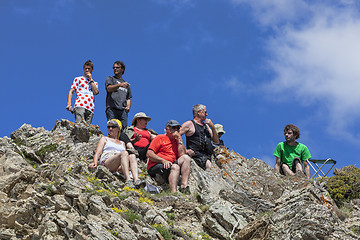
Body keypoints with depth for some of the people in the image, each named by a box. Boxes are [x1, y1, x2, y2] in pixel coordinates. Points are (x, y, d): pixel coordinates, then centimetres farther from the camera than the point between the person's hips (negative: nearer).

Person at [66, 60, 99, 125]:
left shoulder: (94, 83, 29)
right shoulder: (78, 79, 21)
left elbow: (96, 92, 7)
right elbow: (71, 91, 10)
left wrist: (91, 79, 11)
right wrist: (69, 104, -7)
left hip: (90, 109, 3)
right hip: (80, 106, -3)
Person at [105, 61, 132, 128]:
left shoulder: (126, 84, 30)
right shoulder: (110, 79, 17)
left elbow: (128, 98, 28)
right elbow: (109, 89, -5)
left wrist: (128, 107, 6)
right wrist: (120, 85, -22)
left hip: (123, 110, 4)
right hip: (112, 108, -4)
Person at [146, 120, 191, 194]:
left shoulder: (176, 141, 23)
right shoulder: (160, 138, 8)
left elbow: (182, 155, 4)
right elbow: (149, 154, -4)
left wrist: (179, 139, 4)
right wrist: (163, 161, -16)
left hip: (170, 166, 5)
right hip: (155, 166, -5)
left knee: (186, 157, -16)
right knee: (175, 167, -32)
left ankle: (184, 186, -30)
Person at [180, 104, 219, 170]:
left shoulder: (206, 126, 26)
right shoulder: (190, 124, 7)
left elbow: (216, 142, 22)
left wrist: (212, 127, 9)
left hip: (208, 156, 8)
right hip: (197, 154, -8)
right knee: (210, 167, -33)